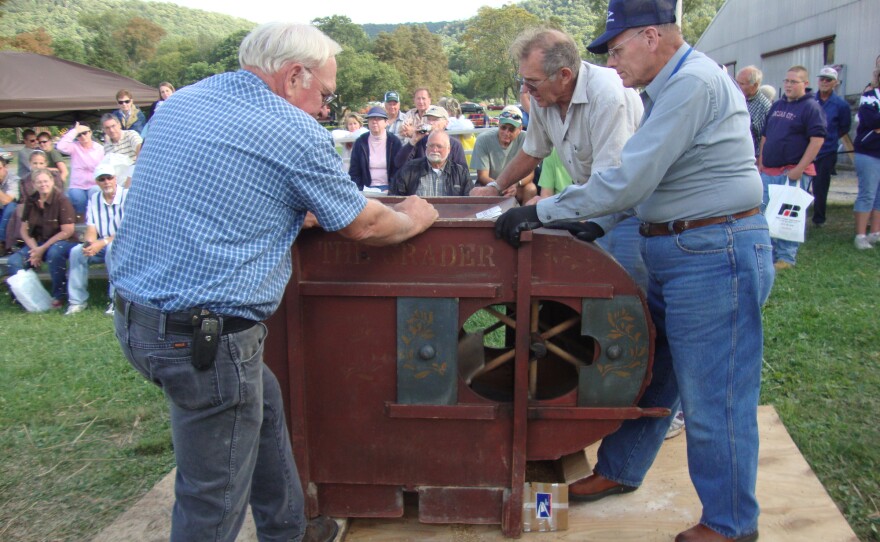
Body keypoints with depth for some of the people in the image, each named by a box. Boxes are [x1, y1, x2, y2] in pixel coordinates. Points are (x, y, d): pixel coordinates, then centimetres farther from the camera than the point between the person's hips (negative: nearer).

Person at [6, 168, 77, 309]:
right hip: (37, 243, 5)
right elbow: (24, 230, 8)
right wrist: (35, 249, -10)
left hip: (60, 242, -5)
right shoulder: (30, 201, 6)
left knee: (54, 252, -39)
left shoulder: (61, 200, -10)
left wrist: (42, 249, -15)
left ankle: (58, 296, -23)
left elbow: (67, 231, -14)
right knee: (13, 262, -19)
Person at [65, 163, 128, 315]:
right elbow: (91, 231, 1)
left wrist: (103, 243, -30)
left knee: (112, 248, -36)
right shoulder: (94, 199, 5)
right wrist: (89, 243, -24)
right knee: (76, 251, -18)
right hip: (102, 246, 5)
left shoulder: (127, 196, -12)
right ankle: (78, 300, -9)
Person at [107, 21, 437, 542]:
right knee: (213, 499, 6)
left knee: (263, 402, 28)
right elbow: (364, 226, -2)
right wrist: (412, 219, 17)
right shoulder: (296, 133, -12)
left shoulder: (181, 102, 11)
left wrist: (298, 213, 26)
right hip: (206, 337, -9)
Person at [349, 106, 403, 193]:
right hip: (367, 189, 1)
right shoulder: (360, 142, 7)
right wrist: (358, 191, -8)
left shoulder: (394, 142, 4)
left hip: (388, 189, -1)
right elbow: (354, 172, 7)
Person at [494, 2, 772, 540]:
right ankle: (619, 471, 38)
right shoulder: (670, 86, 15)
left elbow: (628, 179, -24)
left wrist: (540, 212, -18)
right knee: (649, 372, 20)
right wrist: (599, 221, 11)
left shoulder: (693, 82, -19)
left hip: (715, 257, -10)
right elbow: (648, 178, 21)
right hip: (676, 253, 10)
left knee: (713, 399, 1)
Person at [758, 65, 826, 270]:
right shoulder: (776, 106, 16)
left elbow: (817, 139, -14)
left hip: (793, 172, -7)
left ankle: (786, 257, 4)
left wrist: (800, 169, -18)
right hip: (768, 171, 7)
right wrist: (760, 163, 14)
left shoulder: (811, 107, -6)